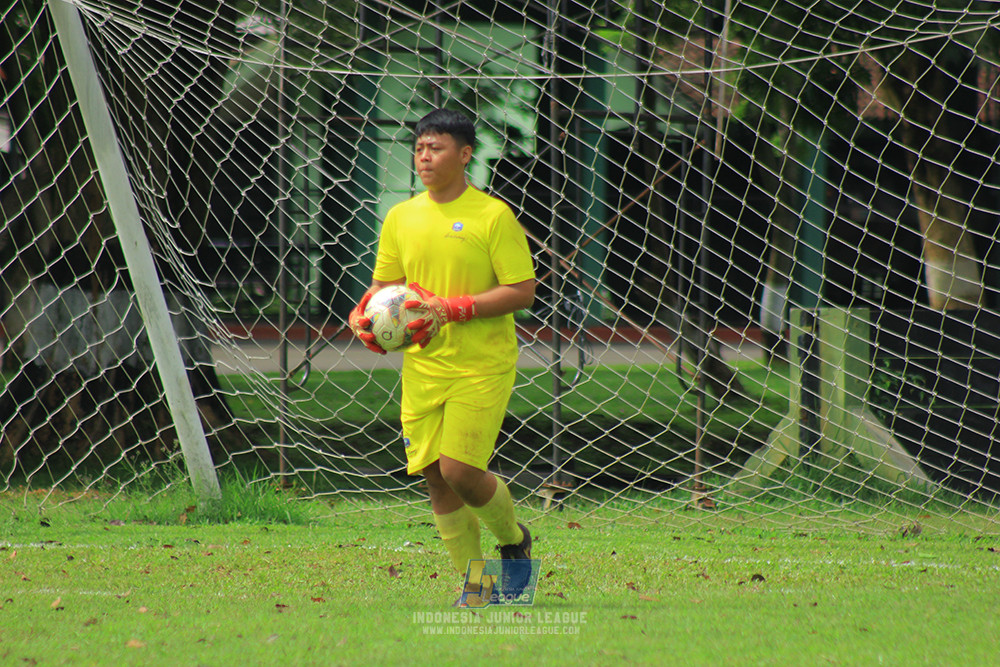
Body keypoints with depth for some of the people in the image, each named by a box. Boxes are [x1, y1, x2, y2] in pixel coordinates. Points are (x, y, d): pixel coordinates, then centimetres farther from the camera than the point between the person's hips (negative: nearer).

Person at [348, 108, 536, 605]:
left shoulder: (493, 216, -8)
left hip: (482, 368, -5)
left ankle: (514, 541, 16)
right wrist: (363, 316, -4)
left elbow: (522, 292, -11)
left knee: (460, 471, -14)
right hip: (422, 368, 5)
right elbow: (386, 284, 18)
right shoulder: (401, 218, 8)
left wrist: (450, 309, -19)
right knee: (434, 476, 3)